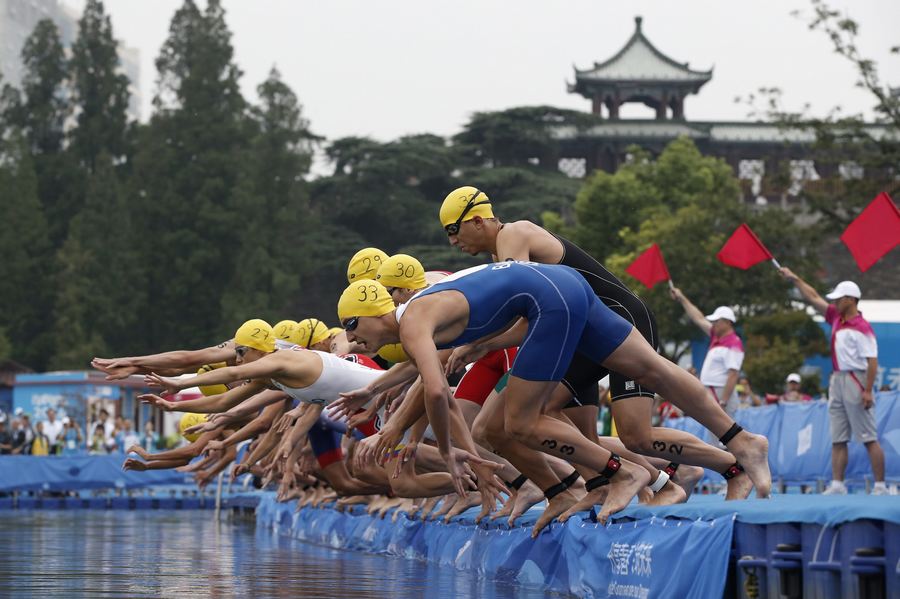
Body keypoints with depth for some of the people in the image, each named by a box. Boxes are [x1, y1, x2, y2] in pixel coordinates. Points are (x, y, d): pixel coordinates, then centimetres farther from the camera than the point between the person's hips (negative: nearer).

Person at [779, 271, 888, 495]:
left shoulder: (862, 327, -13)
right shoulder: (836, 318, 12)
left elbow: (872, 361, -18)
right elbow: (814, 298, 22)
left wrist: (868, 391, -23)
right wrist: (795, 279, 20)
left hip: (855, 381, -9)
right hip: (837, 381, 9)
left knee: (869, 438, -7)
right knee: (838, 439, 6)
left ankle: (880, 486, -6)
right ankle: (837, 485, 7)